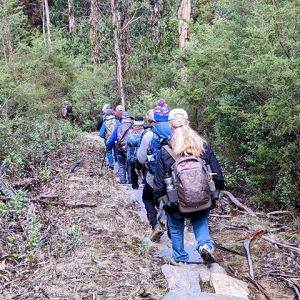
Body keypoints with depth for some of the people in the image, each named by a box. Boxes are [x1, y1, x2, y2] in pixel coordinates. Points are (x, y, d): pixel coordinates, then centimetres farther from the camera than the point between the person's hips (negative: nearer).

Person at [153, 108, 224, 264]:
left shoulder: (165, 152, -16)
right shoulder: (204, 146, -8)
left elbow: (159, 181, -9)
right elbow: (217, 174, -1)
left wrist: (159, 199, 5)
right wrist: (217, 192, 14)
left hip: (175, 202, -2)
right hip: (202, 199, 2)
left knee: (176, 228, 20)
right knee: (200, 222, 25)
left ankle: (180, 258, 30)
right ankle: (205, 244, 1)